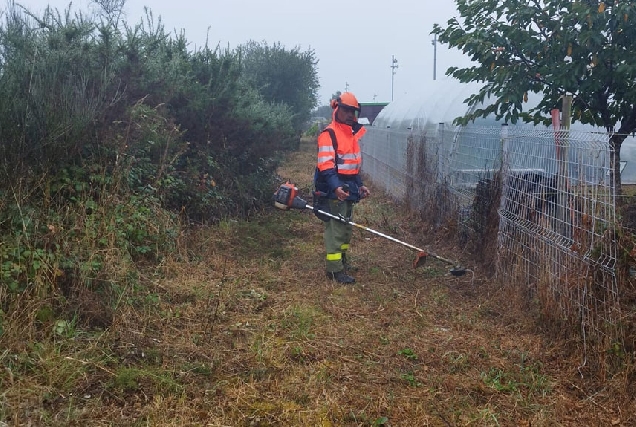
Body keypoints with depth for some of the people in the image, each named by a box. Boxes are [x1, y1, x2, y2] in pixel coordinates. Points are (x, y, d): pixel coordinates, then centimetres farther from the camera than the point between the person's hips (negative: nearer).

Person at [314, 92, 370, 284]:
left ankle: (342, 259, 33)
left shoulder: (352, 134, 17)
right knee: (336, 228, -8)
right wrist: (336, 187, -33)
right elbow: (325, 165, -23)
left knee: (346, 227, 18)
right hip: (334, 191, -9)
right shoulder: (329, 134, -13)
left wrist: (359, 185, 21)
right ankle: (335, 269, -4)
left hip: (348, 189, 9)